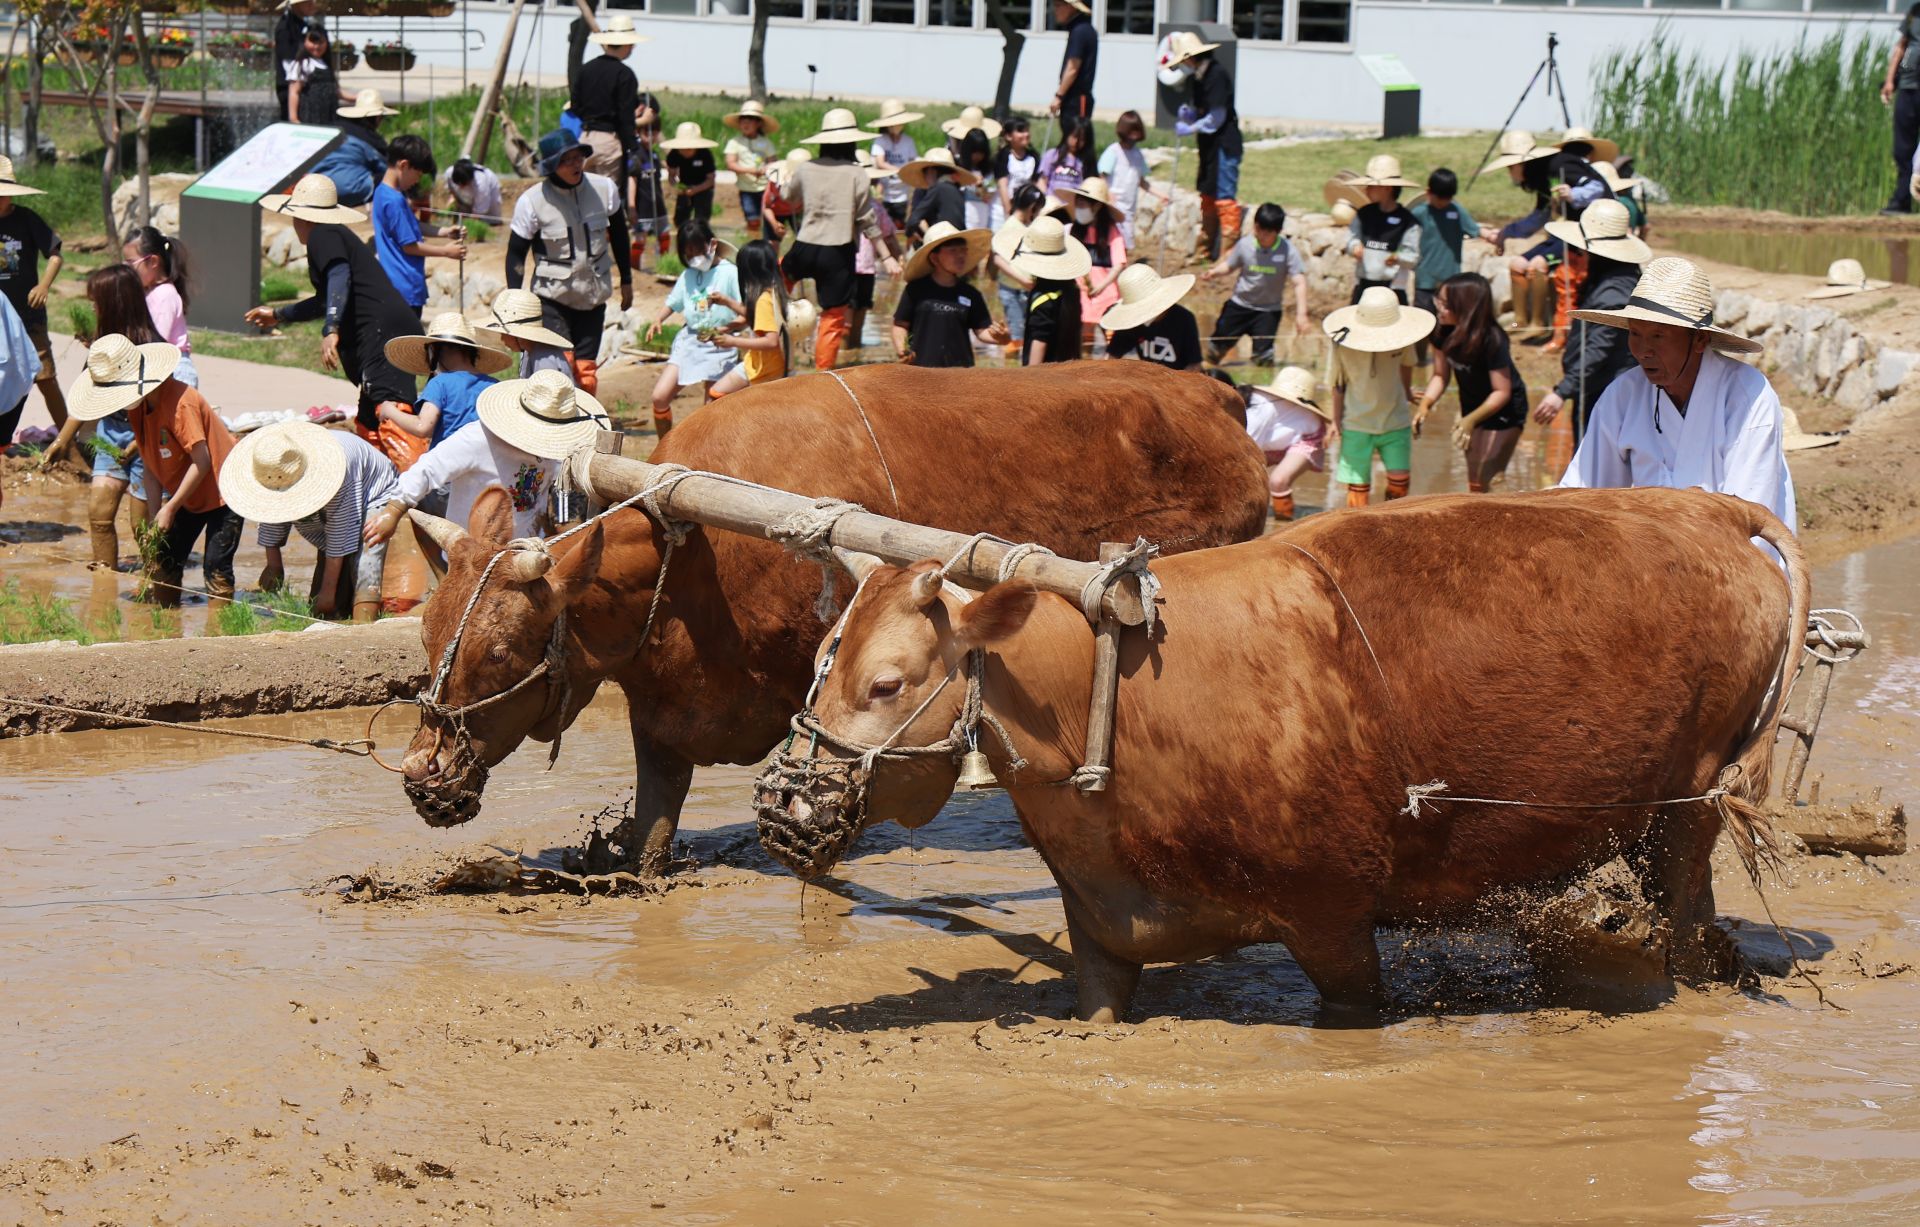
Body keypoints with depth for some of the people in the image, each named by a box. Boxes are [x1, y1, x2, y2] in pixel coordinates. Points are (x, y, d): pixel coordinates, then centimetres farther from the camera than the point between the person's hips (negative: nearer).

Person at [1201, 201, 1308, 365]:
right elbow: (1229, 266, 4)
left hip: (1269, 310, -2)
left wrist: (1301, 313, -35)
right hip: (1239, 305, 2)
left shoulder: (1288, 252, -19)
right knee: (1218, 345, 9)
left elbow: (1299, 283, -23)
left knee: (1262, 353, -11)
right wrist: (1214, 273, -19)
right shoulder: (1245, 245, -12)